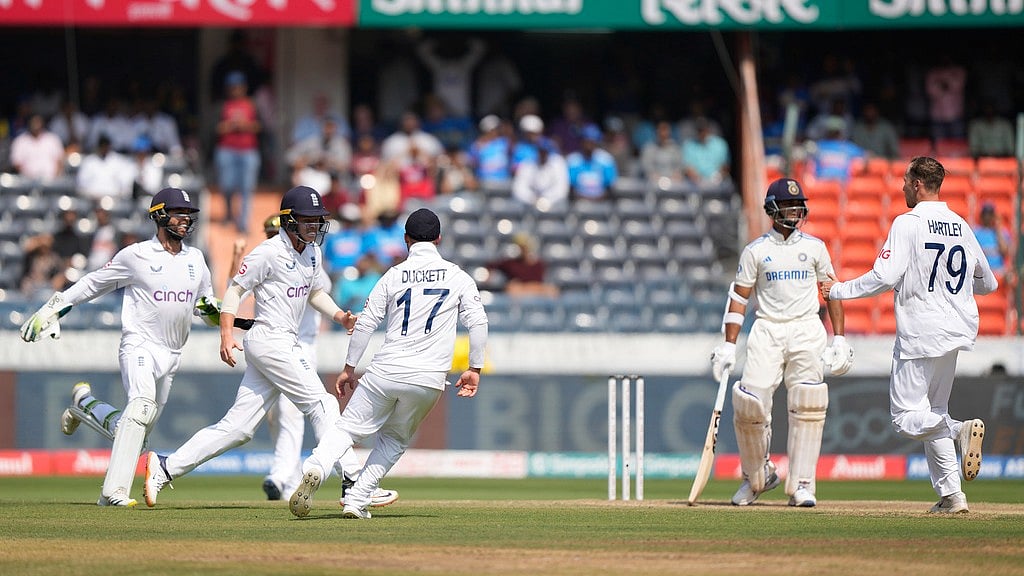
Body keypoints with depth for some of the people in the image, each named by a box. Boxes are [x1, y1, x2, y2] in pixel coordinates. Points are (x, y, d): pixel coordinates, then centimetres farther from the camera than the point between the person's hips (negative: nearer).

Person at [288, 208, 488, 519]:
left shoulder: (394, 276, 7)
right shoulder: (458, 277, 6)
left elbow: (366, 322, 5)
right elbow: (477, 321, -1)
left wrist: (349, 368, 12)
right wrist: (474, 369, 6)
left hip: (385, 373, 0)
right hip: (429, 380, 1)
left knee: (348, 427, 5)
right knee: (395, 440, 19)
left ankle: (315, 467, -25)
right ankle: (357, 500, 6)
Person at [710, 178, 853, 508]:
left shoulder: (814, 247, 8)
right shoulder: (755, 251, 4)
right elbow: (739, 297, 5)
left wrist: (839, 339, 5)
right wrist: (728, 345, -3)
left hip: (807, 330, 0)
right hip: (767, 331, 0)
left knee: (807, 406, -11)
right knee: (750, 404, -10)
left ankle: (801, 485, -5)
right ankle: (758, 476, 11)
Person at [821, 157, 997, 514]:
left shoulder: (908, 223, -11)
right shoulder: (961, 226, 10)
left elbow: (884, 277, -19)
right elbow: (989, 284, 18)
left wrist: (838, 291, -6)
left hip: (920, 333, -7)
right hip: (957, 332, 7)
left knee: (906, 417, -2)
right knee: (933, 414, 16)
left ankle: (959, 430, -29)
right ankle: (951, 496, 7)